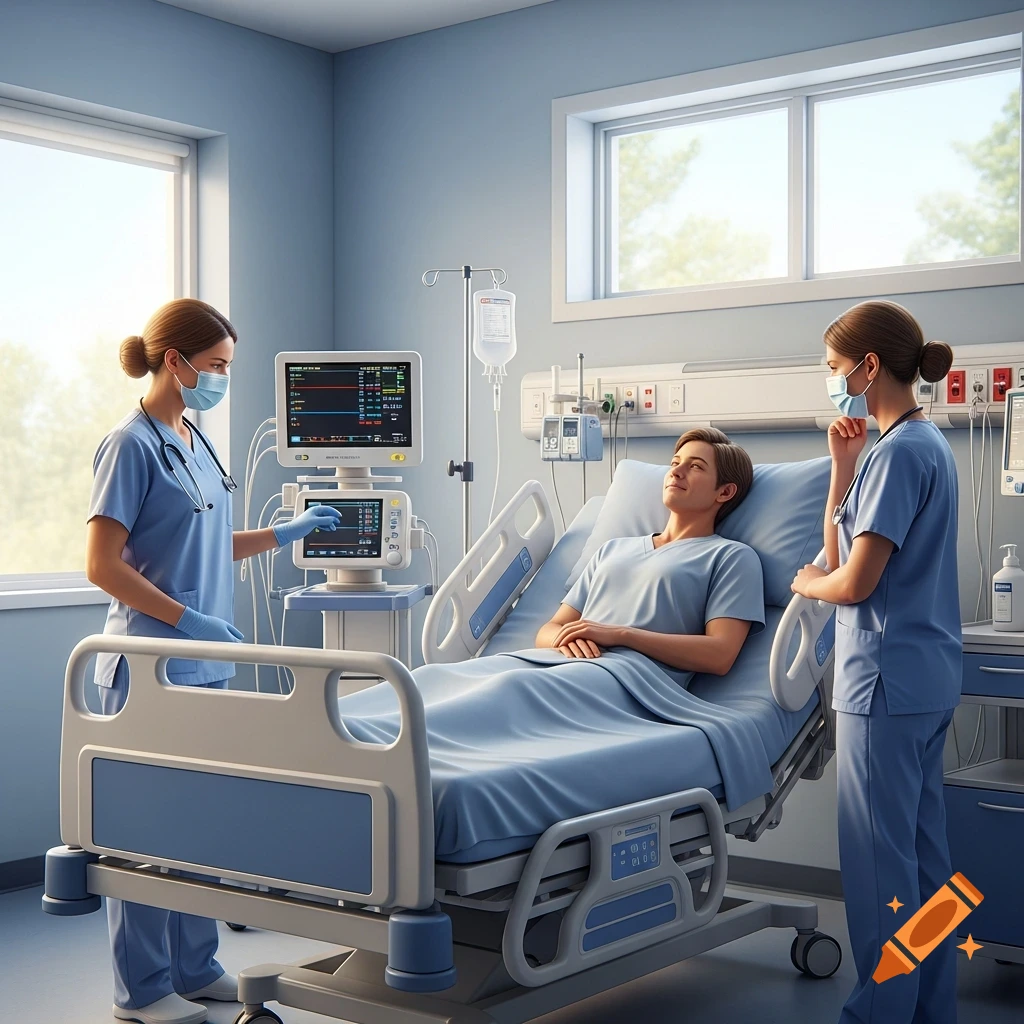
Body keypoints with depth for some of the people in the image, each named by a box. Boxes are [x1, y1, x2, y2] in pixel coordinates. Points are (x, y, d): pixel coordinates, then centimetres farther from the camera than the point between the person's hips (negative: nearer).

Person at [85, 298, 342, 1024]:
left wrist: (288, 532, 18)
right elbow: (102, 565, -16)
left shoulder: (195, 443, 13)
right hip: (151, 666, -8)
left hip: (206, 664, 8)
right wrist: (186, 620, -20)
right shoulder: (132, 445, -11)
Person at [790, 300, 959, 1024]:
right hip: (930, 678, 10)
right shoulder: (927, 444, 14)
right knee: (924, 849, 16)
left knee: (879, 862, -1)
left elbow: (855, 581, -20)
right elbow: (840, 553, 14)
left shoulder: (898, 453, -16)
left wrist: (807, 583, 0)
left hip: (887, 681, -10)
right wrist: (844, 467, 6)